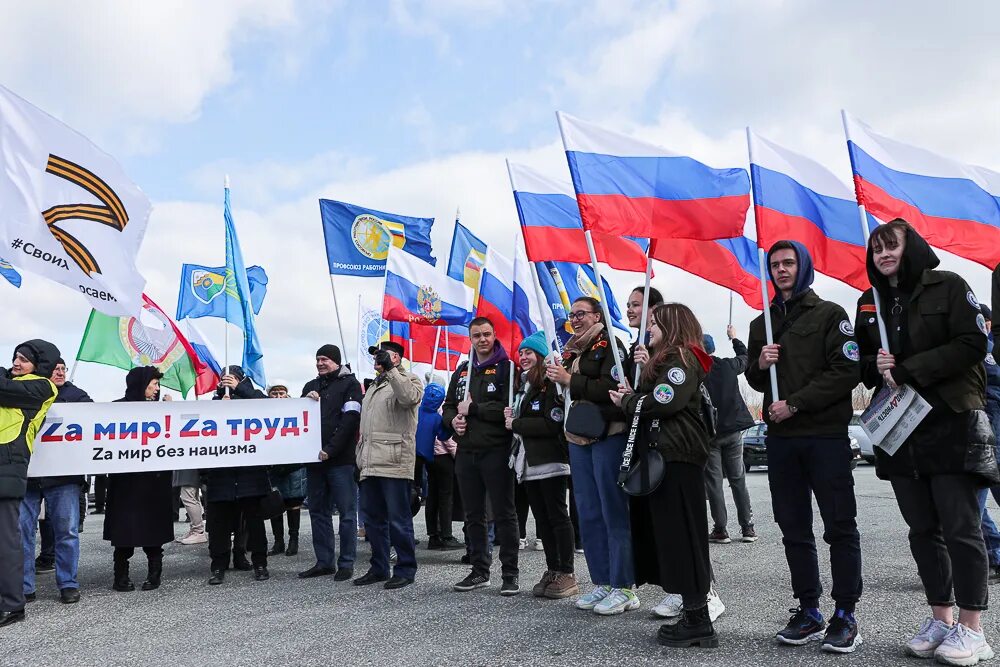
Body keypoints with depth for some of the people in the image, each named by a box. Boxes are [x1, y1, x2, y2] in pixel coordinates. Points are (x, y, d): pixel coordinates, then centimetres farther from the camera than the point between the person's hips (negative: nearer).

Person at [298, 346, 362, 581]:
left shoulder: (349, 383, -1)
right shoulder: (311, 386, 16)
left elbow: (350, 419, -10)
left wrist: (330, 449, -17)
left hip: (341, 459, -6)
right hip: (314, 459, 6)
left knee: (347, 513, -1)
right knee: (318, 511, 10)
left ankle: (346, 563, 7)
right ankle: (324, 562, 20)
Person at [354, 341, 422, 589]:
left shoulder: (409, 380, 1)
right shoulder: (373, 387, 26)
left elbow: (409, 397, -25)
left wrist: (390, 369, -23)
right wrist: (360, 459, 22)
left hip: (395, 464, -8)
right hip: (370, 465, 8)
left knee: (398, 519, -3)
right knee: (373, 519, 12)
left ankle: (405, 569, 7)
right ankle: (379, 568, 23)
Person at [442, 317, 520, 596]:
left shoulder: (505, 368, -3)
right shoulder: (462, 371, 17)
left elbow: (509, 407, -16)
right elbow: (448, 405, 19)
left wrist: (473, 409, -12)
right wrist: (453, 419, -3)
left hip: (496, 450, -6)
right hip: (466, 452, 6)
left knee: (504, 514, 0)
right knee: (473, 515, 13)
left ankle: (510, 574, 8)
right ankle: (479, 570, 24)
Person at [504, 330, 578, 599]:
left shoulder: (551, 385, -11)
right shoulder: (521, 387, 17)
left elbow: (552, 424, -20)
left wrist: (516, 424, -13)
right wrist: (511, 418, 0)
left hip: (550, 461, -8)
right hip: (528, 463, 8)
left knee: (558, 516, -2)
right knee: (542, 518, 11)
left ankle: (567, 575, 5)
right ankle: (552, 572, 19)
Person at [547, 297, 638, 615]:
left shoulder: (609, 344, -6)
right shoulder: (570, 351, 18)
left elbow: (612, 387, -20)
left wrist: (570, 380, -17)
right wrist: (557, 377, 8)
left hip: (607, 436, -8)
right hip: (578, 437, 8)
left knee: (614, 511, -4)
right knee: (589, 513, 10)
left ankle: (624, 587, 5)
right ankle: (603, 582, 20)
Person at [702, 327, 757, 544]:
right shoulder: (728, 365, 1)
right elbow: (745, 357, 23)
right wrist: (734, 337, 37)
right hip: (732, 430, 4)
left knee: (713, 482, 2)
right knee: (738, 480, 12)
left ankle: (721, 530, 3)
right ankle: (748, 528, 14)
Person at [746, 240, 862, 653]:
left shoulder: (829, 314, 1)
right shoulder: (762, 324, 16)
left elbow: (846, 372, -9)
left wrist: (795, 403, -14)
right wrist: (760, 364, -4)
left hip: (826, 436, -5)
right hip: (781, 438, 5)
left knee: (840, 527, 0)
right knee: (794, 529, 9)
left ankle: (846, 616, 10)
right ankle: (809, 612, 19)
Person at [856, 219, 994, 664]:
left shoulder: (948, 287, -2)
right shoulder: (869, 303, 13)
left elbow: (973, 345, -11)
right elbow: (862, 361, 16)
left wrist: (906, 370, -16)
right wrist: (877, 366, -7)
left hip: (952, 423, -5)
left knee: (960, 528, -1)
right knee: (923, 531, 9)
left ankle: (970, 629, 9)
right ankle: (940, 619, 20)